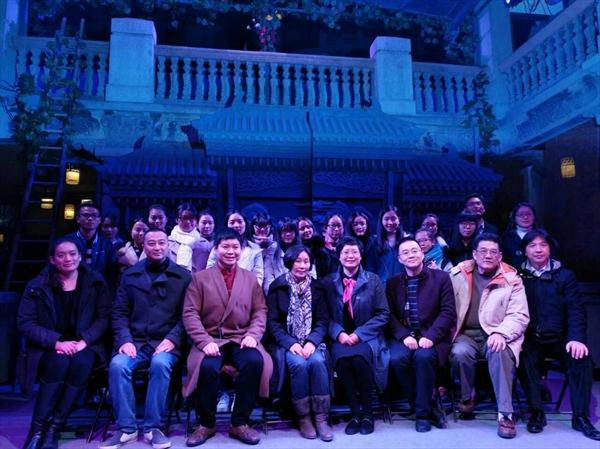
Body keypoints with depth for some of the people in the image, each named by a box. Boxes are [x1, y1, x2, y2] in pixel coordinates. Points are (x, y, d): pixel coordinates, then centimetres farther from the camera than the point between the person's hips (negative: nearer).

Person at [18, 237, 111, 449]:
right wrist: (56, 342, -18)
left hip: (84, 345, 1)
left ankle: (54, 428, -23)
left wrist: (84, 341, -16)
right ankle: (36, 428, -22)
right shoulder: (38, 285, 2)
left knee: (81, 362, -33)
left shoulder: (95, 282, 3)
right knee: (59, 362, -33)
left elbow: (103, 317, 1)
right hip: (49, 348, 0)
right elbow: (25, 323, -4)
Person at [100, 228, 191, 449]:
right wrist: (124, 340, -9)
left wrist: (172, 339, -14)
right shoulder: (129, 275, 13)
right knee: (117, 365, -28)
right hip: (135, 342, 2)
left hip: (166, 343, -2)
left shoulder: (182, 276, 6)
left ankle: (153, 427, -16)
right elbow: (120, 312, 8)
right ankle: (126, 428, -12)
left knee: (160, 363, -34)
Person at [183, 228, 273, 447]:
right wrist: (204, 341, -17)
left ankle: (239, 423, -12)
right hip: (211, 339, -1)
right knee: (207, 366, -33)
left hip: (241, 339, 1)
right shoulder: (199, 278, 7)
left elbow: (260, 311, 7)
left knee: (255, 361, -31)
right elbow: (190, 314, -2)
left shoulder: (251, 278, 13)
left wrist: (253, 334, -12)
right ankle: (206, 424, -7)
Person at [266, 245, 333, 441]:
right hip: (287, 342, -2)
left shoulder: (318, 287, 8)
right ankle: (304, 417, -13)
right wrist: (290, 343, -19)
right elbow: (272, 322, -4)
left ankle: (321, 417, -18)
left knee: (317, 361, -29)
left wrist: (312, 342, -17)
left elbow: (323, 321, 2)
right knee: (299, 363, -31)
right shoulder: (277, 286, 1)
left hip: (311, 341, 2)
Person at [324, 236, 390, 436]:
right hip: (341, 337, 1)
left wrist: (359, 334, -11)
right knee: (341, 360, -32)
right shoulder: (329, 281, 7)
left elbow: (383, 314, 0)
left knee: (359, 359, -32)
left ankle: (367, 412, -10)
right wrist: (339, 334, -14)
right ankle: (355, 413, -13)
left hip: (366, 337, -1)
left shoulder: (373, 280, 5)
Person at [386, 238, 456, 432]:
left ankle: (422, 412, -11)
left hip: (431, 335, -2)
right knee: (397, 358, -29)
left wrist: (430, 336, -18)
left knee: (423, 356, -33)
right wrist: (404, 336, -15)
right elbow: (390, 314, 4)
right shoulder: (392, 282, 11)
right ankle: (428, 409, -8)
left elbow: (448, 312, -3)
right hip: (404, 335, 2)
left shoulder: (441, 277, 4)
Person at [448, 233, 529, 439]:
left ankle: (505, 414, -23)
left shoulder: (511, 279, 0)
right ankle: (466, 397, 0)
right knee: (459, 352, -30)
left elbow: (520, 315, -5)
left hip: (495, 335, -1)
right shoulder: (458, 274, 4)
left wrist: (500, 333, -22)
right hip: (467, 333, 1)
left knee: (498, 351, -34)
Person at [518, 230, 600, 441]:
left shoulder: (565, 276, 9)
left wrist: (576, 338, -17)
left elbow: (576, 310, 0)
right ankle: (536, 412, -17)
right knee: (524, 356, -31)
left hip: (559, 338, 1)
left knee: (581, 357, -27)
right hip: (530, 338, -1)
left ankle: (580, 416, -15)